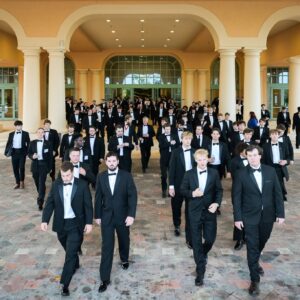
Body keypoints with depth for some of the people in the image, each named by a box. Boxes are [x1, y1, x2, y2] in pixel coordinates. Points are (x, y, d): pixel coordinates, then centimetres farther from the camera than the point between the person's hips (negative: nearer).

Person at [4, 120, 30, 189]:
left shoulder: (25, 133, 2)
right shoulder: (11, 134, 9)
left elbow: (28, 143, 2)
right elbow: (8, 143, 10)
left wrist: (27, 152, -8)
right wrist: (6, 152, 0)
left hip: (22, 152, -3)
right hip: (14, 152, 3)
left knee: (21, 167, -7)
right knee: (15, 168, 6)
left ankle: (22, 182, 14)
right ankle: (17, 183, 19)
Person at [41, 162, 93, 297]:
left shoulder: (82, 185, -10)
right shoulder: (56, 184, -2)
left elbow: (88, 205, -6)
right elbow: (50, 203, 1)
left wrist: (89, 222, -10)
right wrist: (45, 220, -7)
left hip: (76, 223, -3)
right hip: (61, 223, 4)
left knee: (71, 253, -6)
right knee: (69, 250, 21)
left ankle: (65, 284, 0)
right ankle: (75, 264, 50)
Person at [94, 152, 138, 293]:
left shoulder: (126, 175, -9)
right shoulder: (101, 177, -2)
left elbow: (133, 196, -11)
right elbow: (98, 197, 4)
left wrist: (131, 215, -17)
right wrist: (97, 215, 5)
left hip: (123, 216, 0)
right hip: (106, 216, 0)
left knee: (124, 240, 20)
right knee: (106, 247, -1)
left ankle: (124, 259, 51)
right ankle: (105, 279, 5)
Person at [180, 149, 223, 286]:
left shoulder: (214, 173, 0)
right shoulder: (189, 174, -2)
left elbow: (219, 190, 3)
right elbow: (182, 190, 2)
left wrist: (216, 203, -13)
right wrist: (192, 193, -18)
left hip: (209, 211, 1)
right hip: (195, 211, -1)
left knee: (210, 239, 5)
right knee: (196, 242, 3)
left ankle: (203, 254, 42)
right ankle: (200, 272, 13)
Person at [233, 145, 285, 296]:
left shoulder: (270, 171, -3)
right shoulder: (241, 174, -10)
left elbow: (277, 193, 1)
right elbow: (236, 197, -7)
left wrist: (280, 213, -2)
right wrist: (237, 218, -9)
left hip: (268, 215, 3)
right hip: (250, 217, -3)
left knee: (261, 243, 21)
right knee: (252, 247, 1)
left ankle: (255, 262, 49)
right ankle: (255, 279, 11)